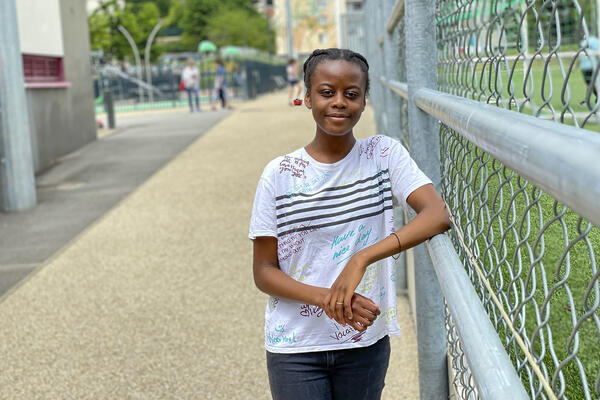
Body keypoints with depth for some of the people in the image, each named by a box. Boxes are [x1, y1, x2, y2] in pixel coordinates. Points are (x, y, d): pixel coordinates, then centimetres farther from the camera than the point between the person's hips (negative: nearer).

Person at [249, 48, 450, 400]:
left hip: (366, 343, 1)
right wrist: (325, 298, -22)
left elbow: (439, 216, -20)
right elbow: (264, 272, -5)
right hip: (295, 347, -1)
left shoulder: (385, 154, -5)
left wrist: (361, 259, -30)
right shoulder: (279, 175, -6)